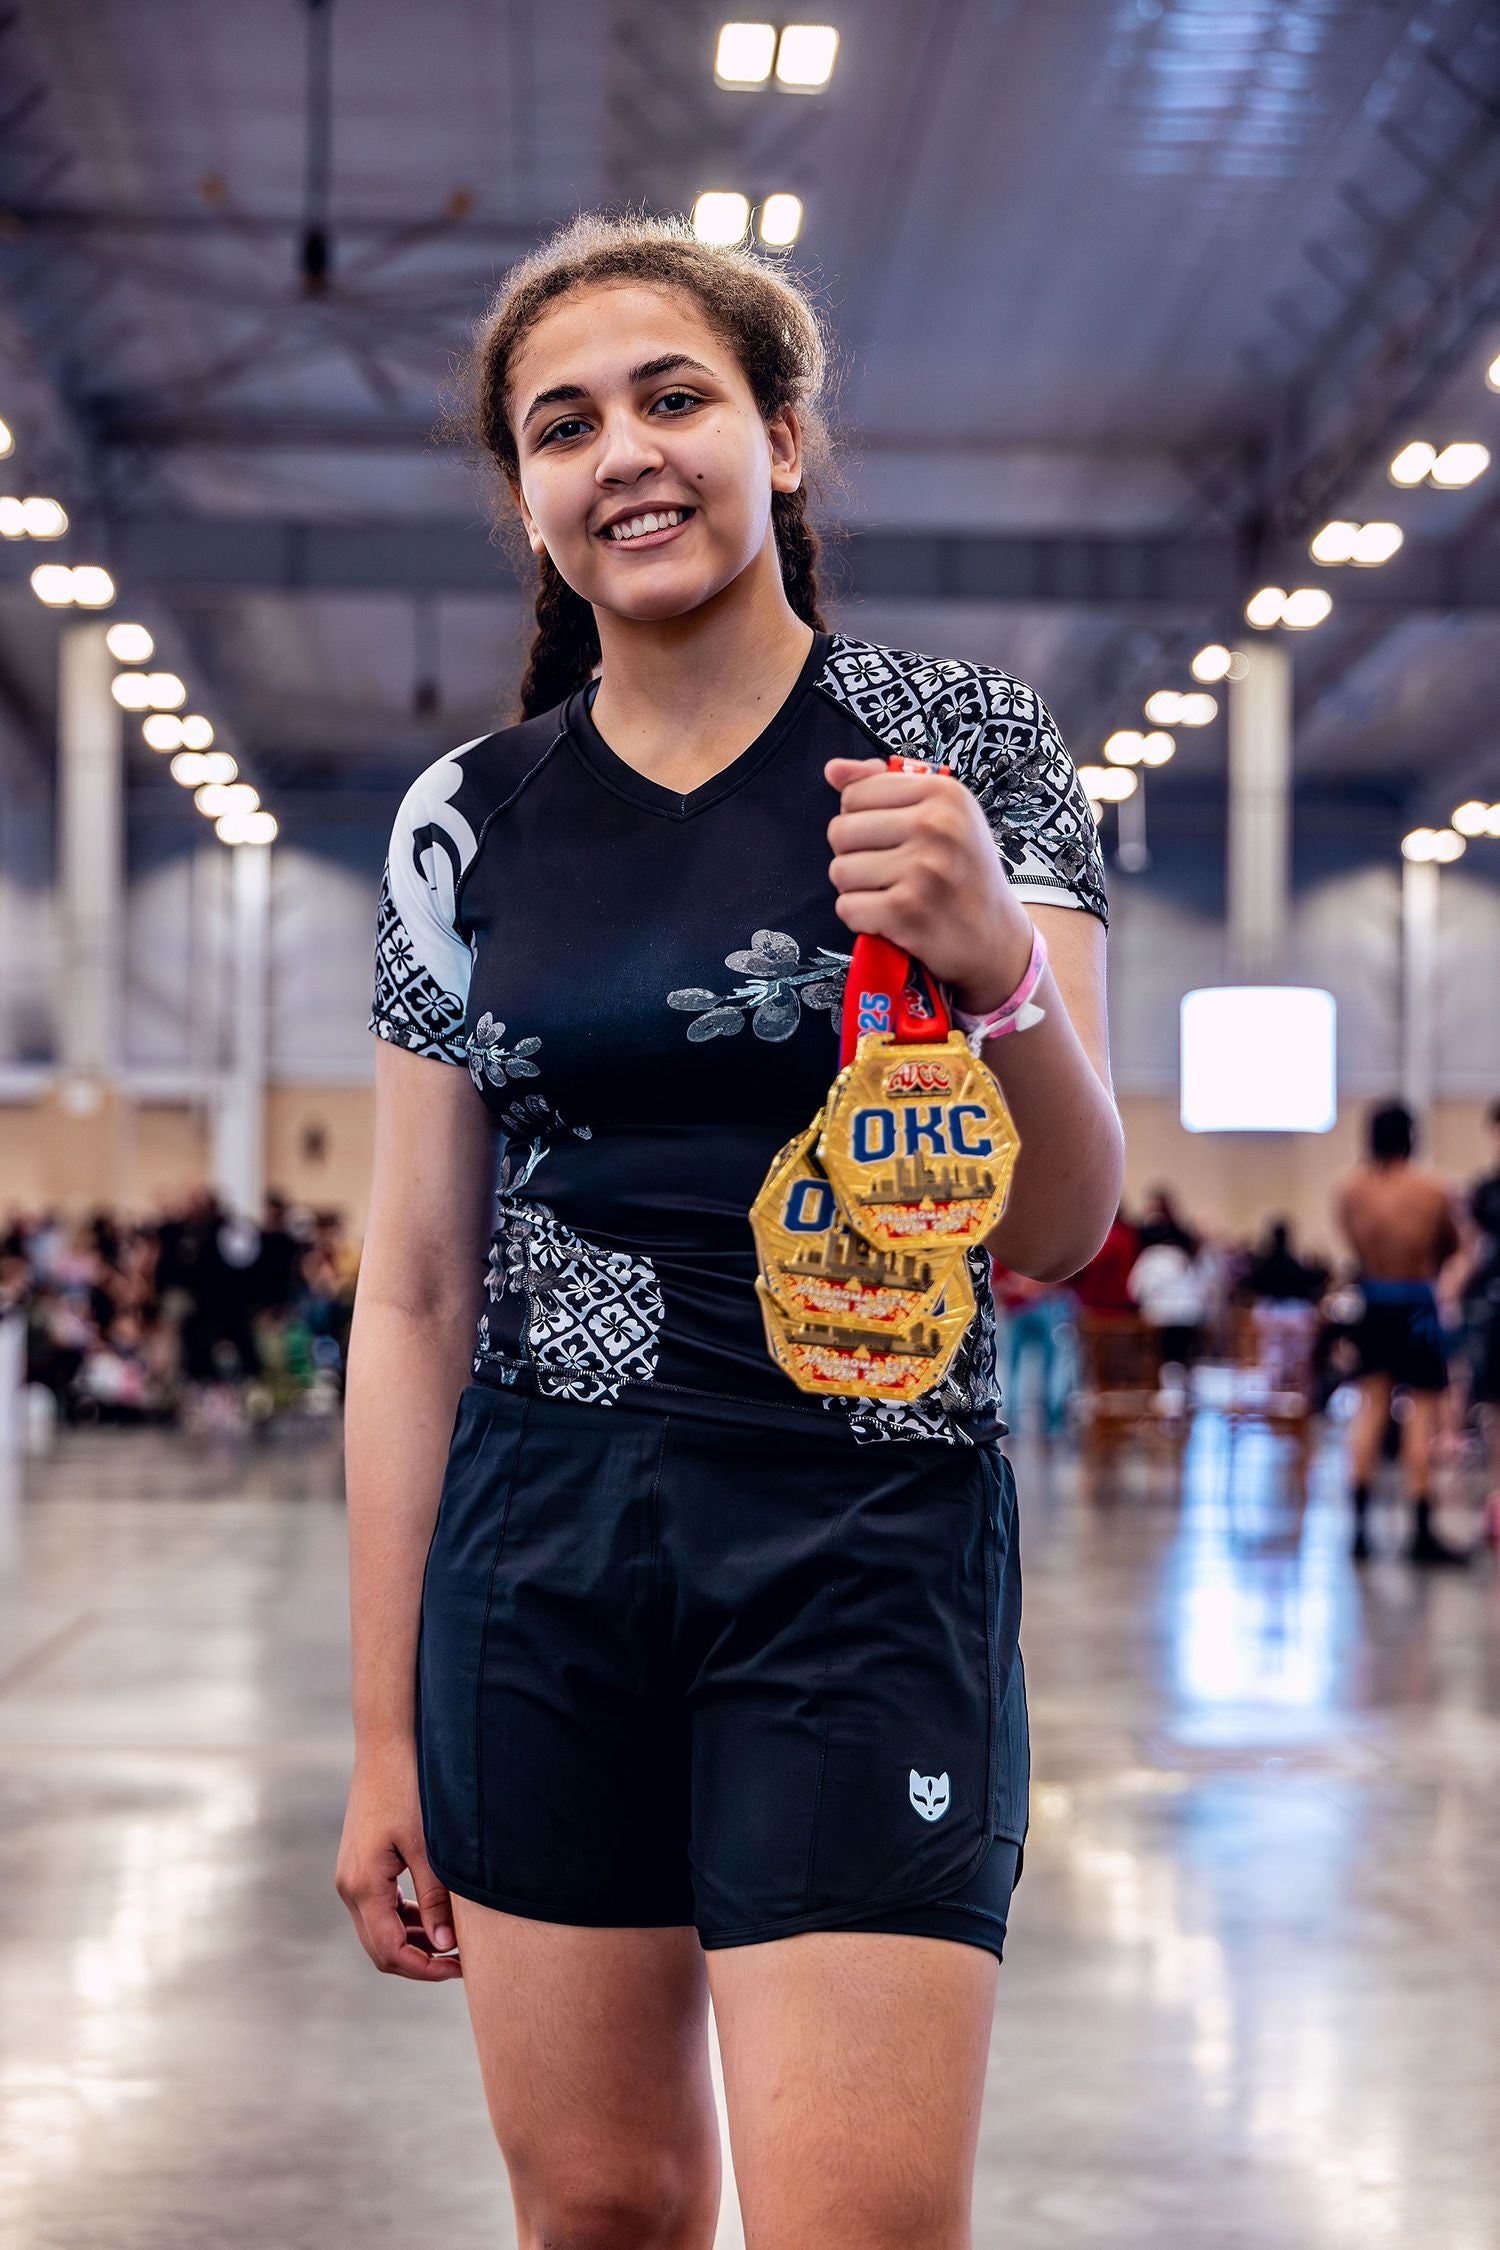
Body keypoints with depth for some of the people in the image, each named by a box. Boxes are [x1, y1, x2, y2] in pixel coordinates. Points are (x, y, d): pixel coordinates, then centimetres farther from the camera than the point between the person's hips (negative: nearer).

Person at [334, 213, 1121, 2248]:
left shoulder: (956, 749, -1)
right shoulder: (470, 824, 6)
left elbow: (1062, 1230, -4)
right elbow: (415, 1293, 7)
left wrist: (1000, 970, -25)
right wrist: (384, 1735, 5)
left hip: (867, 1542, -3)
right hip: (538, 1550, 3)